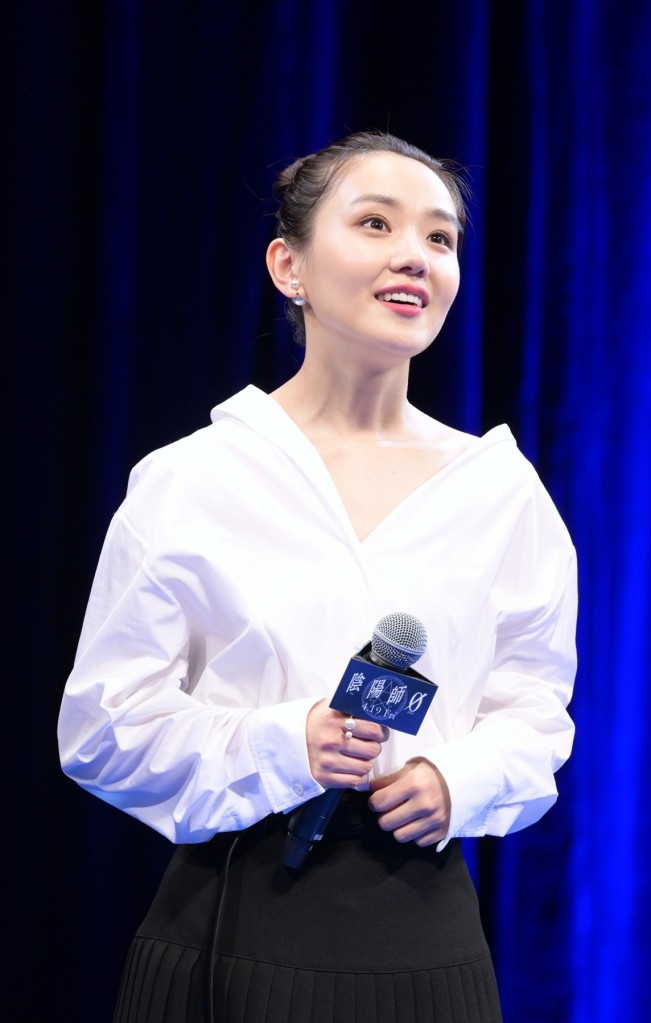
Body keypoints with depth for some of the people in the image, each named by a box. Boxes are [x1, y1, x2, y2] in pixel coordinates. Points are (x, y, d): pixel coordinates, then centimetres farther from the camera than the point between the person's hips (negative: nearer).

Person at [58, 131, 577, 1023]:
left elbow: (536, 712, 9)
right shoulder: (188, 482, -3)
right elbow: (102, 726, -3)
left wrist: (459, 780, -12)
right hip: (234, 932, -2)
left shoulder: (501, 488, 5)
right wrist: (278, 748, -17)